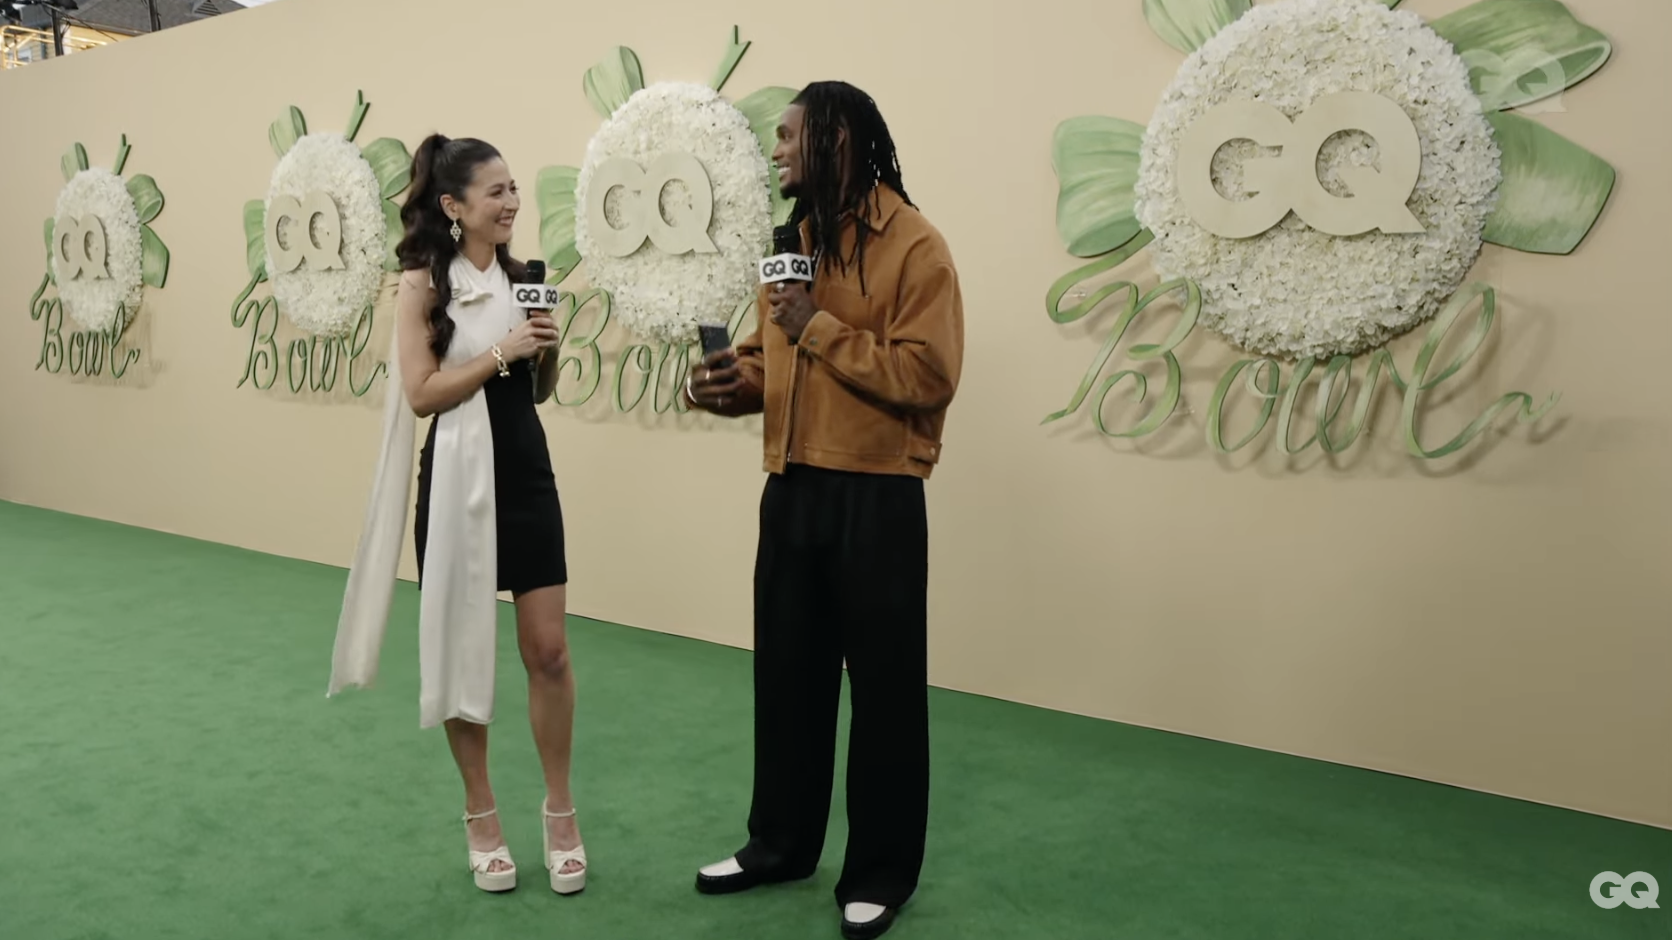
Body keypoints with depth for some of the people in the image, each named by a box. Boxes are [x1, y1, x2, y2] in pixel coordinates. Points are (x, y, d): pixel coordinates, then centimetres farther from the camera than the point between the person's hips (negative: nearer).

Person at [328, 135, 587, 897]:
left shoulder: (519, 276, 9)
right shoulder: (423, 283, -6)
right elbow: (421, 393, -13)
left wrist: (546, 349, -5)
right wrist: (503, 349, -19)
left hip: (527, 475, 4)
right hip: (459, 482, -4)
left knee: (548, 650, 4)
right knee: (462, 650, 9)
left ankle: (560, 813, 20)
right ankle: (482, 817, 25)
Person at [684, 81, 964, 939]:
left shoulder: (913, 244, -10)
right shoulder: (791, 237, 13)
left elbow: (926, 376, -19)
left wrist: (819, 328, -18)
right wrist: (733, 377, -4)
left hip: (877, 493, -7)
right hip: (791, 485, 7)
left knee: (883, 685, 5)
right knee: (786, 671, 15)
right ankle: (780, 843, 32)